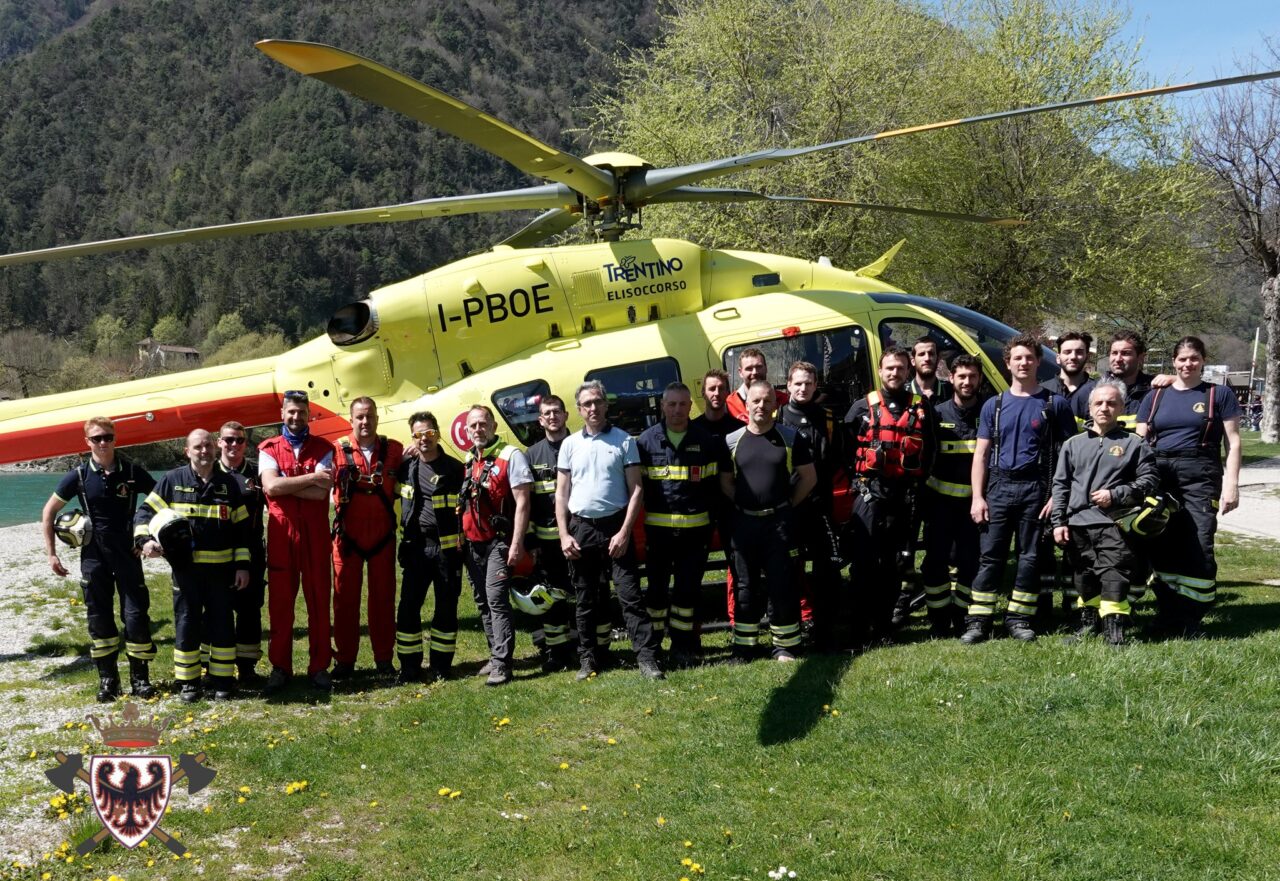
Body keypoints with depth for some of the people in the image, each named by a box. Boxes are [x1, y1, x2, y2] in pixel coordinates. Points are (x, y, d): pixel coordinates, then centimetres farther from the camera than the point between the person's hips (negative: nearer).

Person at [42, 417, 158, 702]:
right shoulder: (79, 475, -3)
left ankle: (140, 677, 8)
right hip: (94, 554, 1)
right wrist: (50, 553, 2)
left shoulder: (132, 472, -4)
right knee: (99, 616, 5)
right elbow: (49, 511, 5)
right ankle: (107, 678, 15)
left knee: (136, 614, -3)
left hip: (127, 552, -1)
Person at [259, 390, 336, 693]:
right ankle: (280, 667, 14)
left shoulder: (323, 449, 5)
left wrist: (284, 484, -11)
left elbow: (322, 491, -10)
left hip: (315, 533, 0)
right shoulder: (268, 449, 6)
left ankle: (319, 666, 13)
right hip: (281, 533, 0)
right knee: (279, 600, 4)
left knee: (318, 599, 4)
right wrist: (311, 478, -11)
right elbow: (270, 486, -12)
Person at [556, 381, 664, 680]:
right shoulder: (570, 444, 7)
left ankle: (647, 658, -5)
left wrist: (625, 532, -10)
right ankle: (589, 659, 18)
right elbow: (561, 493, 8)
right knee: (586, 599, 9)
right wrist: (564, 535, -2)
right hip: (581, 528, 3)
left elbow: (635, 489, -2)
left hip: (615, 526, -2)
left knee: (630, 595, -5)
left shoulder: (624, 441, 0)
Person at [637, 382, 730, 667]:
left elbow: (719, 482, 11)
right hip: (658, 528, 0)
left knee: (688, 589, 5)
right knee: (657, 588, 7)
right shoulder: (646, 440, 2)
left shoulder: (707, 441, 3)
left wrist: (711, 510, 4)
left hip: (695, 528, 0)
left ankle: (684, 646, 15)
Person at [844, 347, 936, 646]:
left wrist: (919, 483, 3)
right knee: (864, 560, -6)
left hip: (905, 495, 2)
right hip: (870, 493, -2)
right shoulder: (863, 407, 4)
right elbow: (844, 447, 6)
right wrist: (856, 480, 2)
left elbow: (930, 450, 11)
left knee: (893, 562, 8)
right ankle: (862, 624, -1)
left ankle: (884, 623, 16)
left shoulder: (922, 408, 8)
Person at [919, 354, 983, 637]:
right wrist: (920, 496, 0)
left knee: (969, 560, 4)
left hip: (973, 500, 0)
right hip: (941, 499, 0)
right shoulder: (937, 414, 3)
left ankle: (962, 616, 16)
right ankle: (939, 618, 8)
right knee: (936, 559, 0)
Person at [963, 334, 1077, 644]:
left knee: (1030, 557, 4)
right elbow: (981, 454, 9)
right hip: (999, 487, 1)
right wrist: (977, 497, -1)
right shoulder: (994, 405, 11)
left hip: (1036, 489, -1)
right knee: (990, 556, -2)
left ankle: (1019, 618, 13)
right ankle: (978, 621, -2)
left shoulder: (1054, 404, 4)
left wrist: (1058, 496, -7)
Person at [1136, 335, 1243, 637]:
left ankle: (1190, 619, 1)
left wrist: (1231, 484, -5)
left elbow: (1233, 443, 5)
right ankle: (1167, 615, 15)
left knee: (1198, 549, -9)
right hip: (1159, 476, 3)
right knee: (1161, 547, 4)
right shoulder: (1156, 397, 14)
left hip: (1200, 477, -3)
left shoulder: (1219, 394, 7)